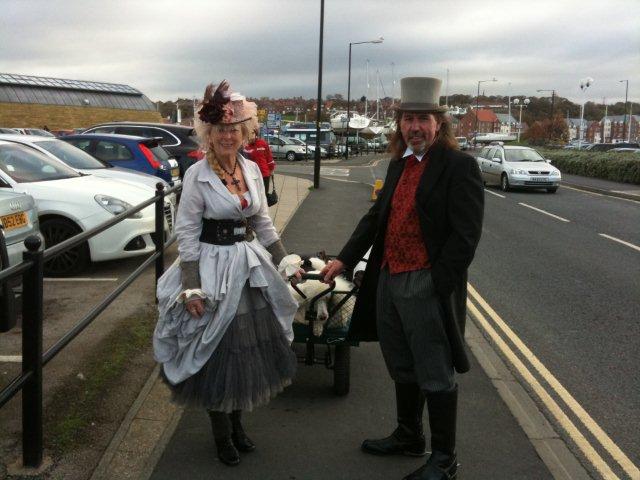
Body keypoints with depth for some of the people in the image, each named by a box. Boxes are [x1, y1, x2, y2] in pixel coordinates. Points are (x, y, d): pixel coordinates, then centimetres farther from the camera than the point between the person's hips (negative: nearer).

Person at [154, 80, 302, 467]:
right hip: (214, 269, -5)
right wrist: (191, 287, -17)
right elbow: (187, 232, -12)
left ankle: (237, 424, 34)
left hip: (251, 269, 6)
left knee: (248, 350, 14)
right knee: (217, 353, 6)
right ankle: (222, 435, 25)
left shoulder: (252, 170, 4)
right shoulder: (197, 175, -11)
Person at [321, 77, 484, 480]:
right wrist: (345, 259, 13)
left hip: (426, 286, -8)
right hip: (388, 280, 8)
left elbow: (466, 234, -16)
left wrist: (436, 286, -20)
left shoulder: (458, 166, -11)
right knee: (402, 369, 21)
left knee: (436, 376, 4)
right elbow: (376, 217, 20)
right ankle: (409, 437, 40)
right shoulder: (399, 164, 13)